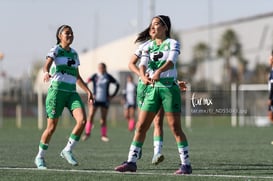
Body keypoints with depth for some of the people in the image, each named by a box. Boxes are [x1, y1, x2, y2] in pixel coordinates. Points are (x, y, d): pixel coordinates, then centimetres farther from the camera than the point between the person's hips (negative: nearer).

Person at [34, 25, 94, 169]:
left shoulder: (74, 54, 16)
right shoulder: (55, 50, -2)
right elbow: (47, 64, -22)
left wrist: (88, 91, 19)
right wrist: (46, 72, -44)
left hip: (71, 92, 5)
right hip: (57, 90, -5)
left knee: (82, 120, -16)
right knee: (52, 126, -4)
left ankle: (67, 150, -1)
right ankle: (40, 157, 14)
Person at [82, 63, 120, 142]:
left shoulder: (108, 77, 2)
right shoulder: (95, 76, -3)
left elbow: (117, 85, 14)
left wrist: (113, 95, 7)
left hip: (104, 100, 1)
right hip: (95, 99, -1)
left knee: (103, 118, 2)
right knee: (91, 115, -11)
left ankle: (104, 135, 9)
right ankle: (87, 133, -5)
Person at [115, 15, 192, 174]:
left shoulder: (173, 44, -1)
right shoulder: (148, 47, 12)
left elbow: (171, 61, -20)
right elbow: (143, 64, -4)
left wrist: (159, 71, -40)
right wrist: (143, 76, -27)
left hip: (169, 88, -4)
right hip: (152, 89, 5)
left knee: (175, 127, -7)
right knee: (141, 126, 0)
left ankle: (186, 164, -2)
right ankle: (131, 162, 4)